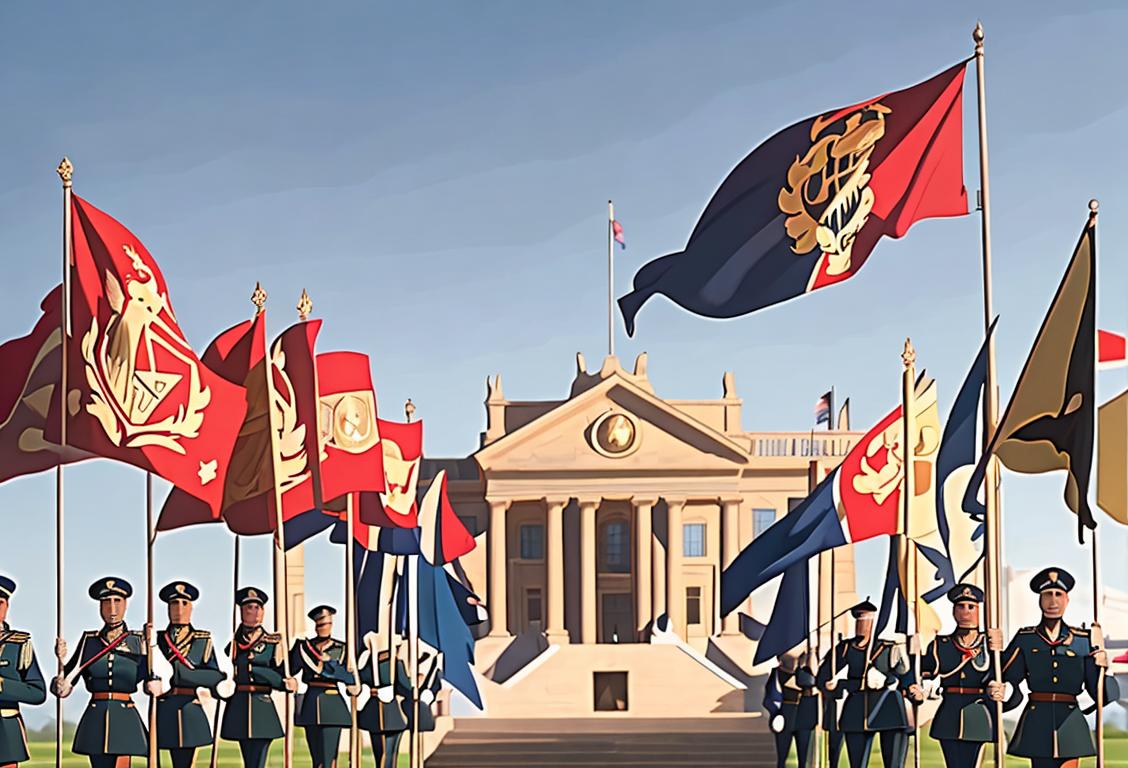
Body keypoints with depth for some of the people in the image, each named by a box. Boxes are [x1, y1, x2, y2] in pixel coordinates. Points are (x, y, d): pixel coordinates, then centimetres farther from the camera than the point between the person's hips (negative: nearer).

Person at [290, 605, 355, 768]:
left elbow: (351, 678, -3)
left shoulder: (342, 648, 4)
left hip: (332, 705, -3)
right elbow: (291, 669, -3)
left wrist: (330, 664, -13)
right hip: (311, 705, 3)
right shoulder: (305, 646, 8)